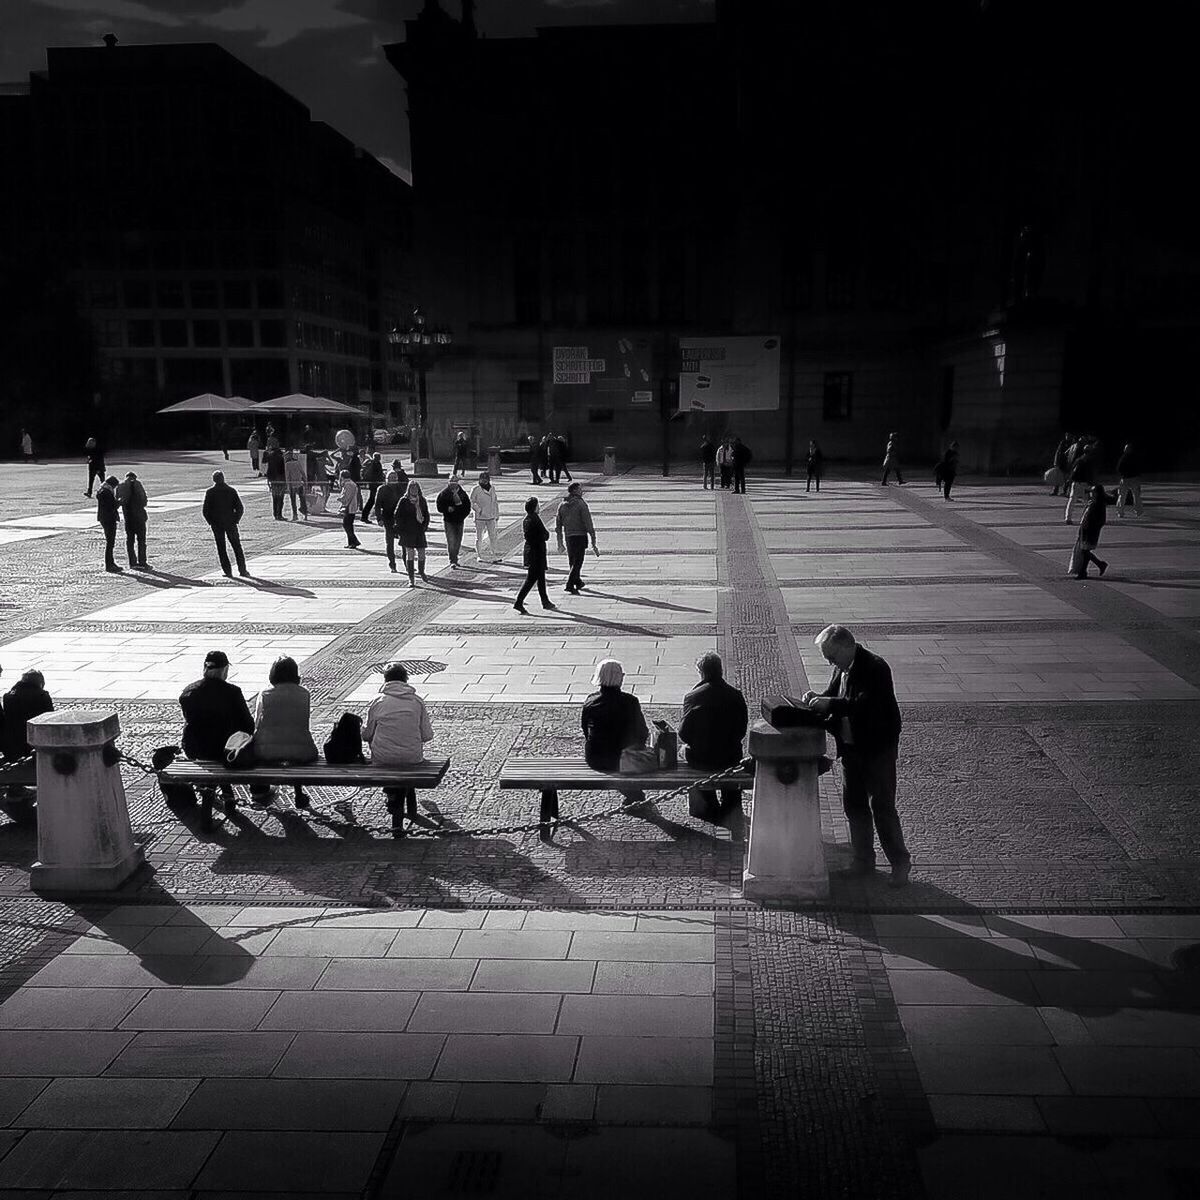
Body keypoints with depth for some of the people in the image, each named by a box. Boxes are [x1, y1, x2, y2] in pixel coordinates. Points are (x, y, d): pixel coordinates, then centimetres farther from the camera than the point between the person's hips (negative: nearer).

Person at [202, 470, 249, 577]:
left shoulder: (210, 492, -4)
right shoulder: (232, 491, -2)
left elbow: (205, 510, -7)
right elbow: (240, 508, -5)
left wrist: (211, 522, 4)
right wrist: (235, 520, 5)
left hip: (216, 525, -1)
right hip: (230, 523, 1)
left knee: (221, 548, 7)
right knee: (237, 546, 10)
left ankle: (228, 571, 3)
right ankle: (242, 570, 6)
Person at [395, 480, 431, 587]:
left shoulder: (422, 500, 10)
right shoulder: (404, 501, -1)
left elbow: (426, 515, 18)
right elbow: (398, 516, 0)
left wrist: (424, 526, 6)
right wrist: (400, 530, -6)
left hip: (420, 531, 3)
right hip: (407, 532, -3)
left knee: (421, 554, 5)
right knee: (410, 554, -4)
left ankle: (422, 572, 31)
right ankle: (411, 579, 1)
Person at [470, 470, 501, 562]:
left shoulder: (492, 489, 10)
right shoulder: (475, 489, -5)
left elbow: (495, 502, 18)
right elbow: (471, 502, -4)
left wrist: (497, 514, 18)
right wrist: (478, 509, -18)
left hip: (491, 517, 3)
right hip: (479, 517, -3)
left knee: (493, 536, -1)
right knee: (479, 537, 5)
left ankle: (495, 556, -1)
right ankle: (479, 556, 14)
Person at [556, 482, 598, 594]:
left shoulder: (562, 505, 7)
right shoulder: (581, 504, -10)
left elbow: (558, 525, 10)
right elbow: (589, 524, -14)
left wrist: (560, 543, 18)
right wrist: (593, 543, -11)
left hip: (568, 537, 6)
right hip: (580, 536, -6)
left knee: (572, 562, 19)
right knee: (577, 563, -3)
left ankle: (578, 582, 36)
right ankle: (570, 585, -13)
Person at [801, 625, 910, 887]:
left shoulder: (875, 668, -21)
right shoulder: (841, 669, 5)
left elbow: (865, 705, -31)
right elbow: (833, 695, 15)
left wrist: (828, 704, -33)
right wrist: (817, 700, -7)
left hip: (877, 749, -8)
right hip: (851, 748, 8)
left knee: (882, 807, -1)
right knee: (853, 805, 14)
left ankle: (900, 863, 14)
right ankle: (864, 859, 27)